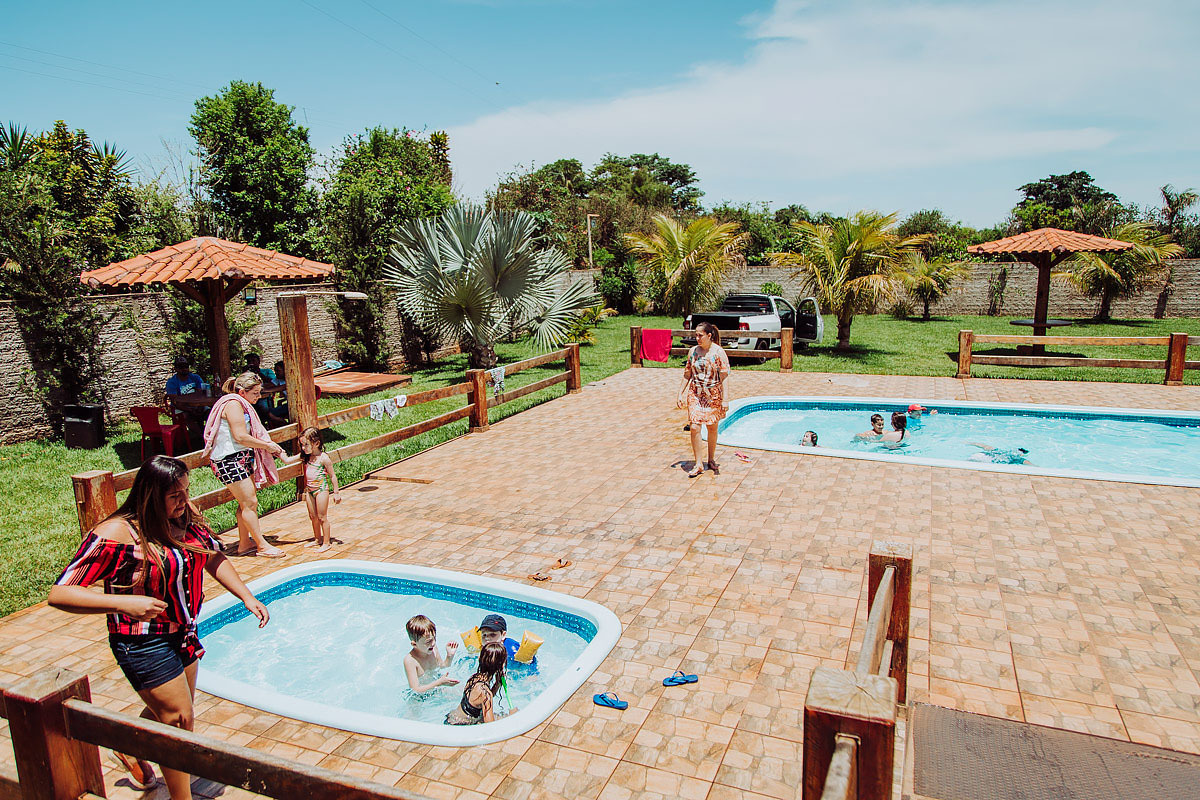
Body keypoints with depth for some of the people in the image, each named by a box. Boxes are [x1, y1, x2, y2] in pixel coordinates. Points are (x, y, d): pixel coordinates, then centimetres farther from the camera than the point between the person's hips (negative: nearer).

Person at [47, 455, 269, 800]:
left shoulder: (186, 516, -5)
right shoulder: (115, 534, -24)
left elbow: (214, 557, 7)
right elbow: (59, 594, -22)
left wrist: (247, 597, -2)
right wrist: (124, 603, -34)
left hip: (182, 634, 7)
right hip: (143, 644, -7)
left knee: (167, 711, 25)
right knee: (180, 718, 1)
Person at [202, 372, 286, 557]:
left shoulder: (242, 404, 18)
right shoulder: (233, 404, -15)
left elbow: (250, 433, 23)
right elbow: (240, 437, -22)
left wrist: (271, 445, 11)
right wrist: (267, 445, -12)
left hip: (242, 458, 10)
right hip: (230, 459, -10)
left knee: (246, 503, 12)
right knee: (250, 502, -7)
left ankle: (245, 543, 20)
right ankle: (262, 546, -2)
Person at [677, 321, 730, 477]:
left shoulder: (718, 352, -8)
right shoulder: (693, 351, 3)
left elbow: (724, 377, -10)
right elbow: (687, 374, 11)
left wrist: (725, 399, -15)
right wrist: (680, 394, 8)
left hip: (713, 395, -2)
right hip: (695, 394, 2)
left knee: (712, 428, 10)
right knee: (694, 427, -8)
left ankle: (711, 460, 29)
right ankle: (698, 464, 0)